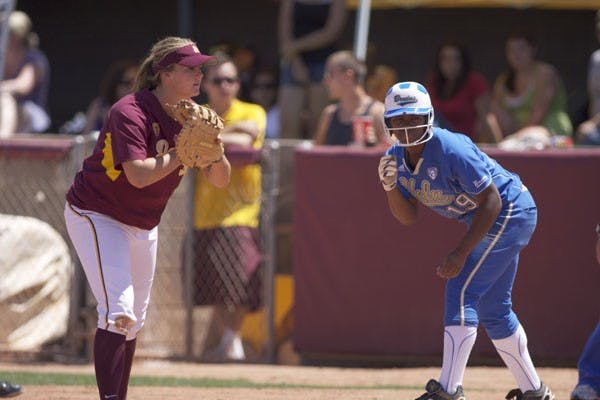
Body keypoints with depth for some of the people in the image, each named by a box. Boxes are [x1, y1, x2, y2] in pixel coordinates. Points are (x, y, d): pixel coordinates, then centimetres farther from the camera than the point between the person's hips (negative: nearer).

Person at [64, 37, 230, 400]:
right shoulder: (131, 113, -25)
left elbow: (220, 180, -4)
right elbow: (139, 174, -37)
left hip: (144, 226, 8)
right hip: (96, 216, -8)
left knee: (134, 319, 13)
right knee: (118, 310, -21)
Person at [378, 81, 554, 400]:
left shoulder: (451, 150, -29)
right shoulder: (396, 158, -3)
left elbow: (492, 201, -26)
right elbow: (408, 218, 1)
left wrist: (461, 252, -30)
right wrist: (390, 187, -19)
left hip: (510, 210, -9)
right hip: (487, 220, 9)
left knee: (461, 290, -18)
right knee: (492, 308, 14)